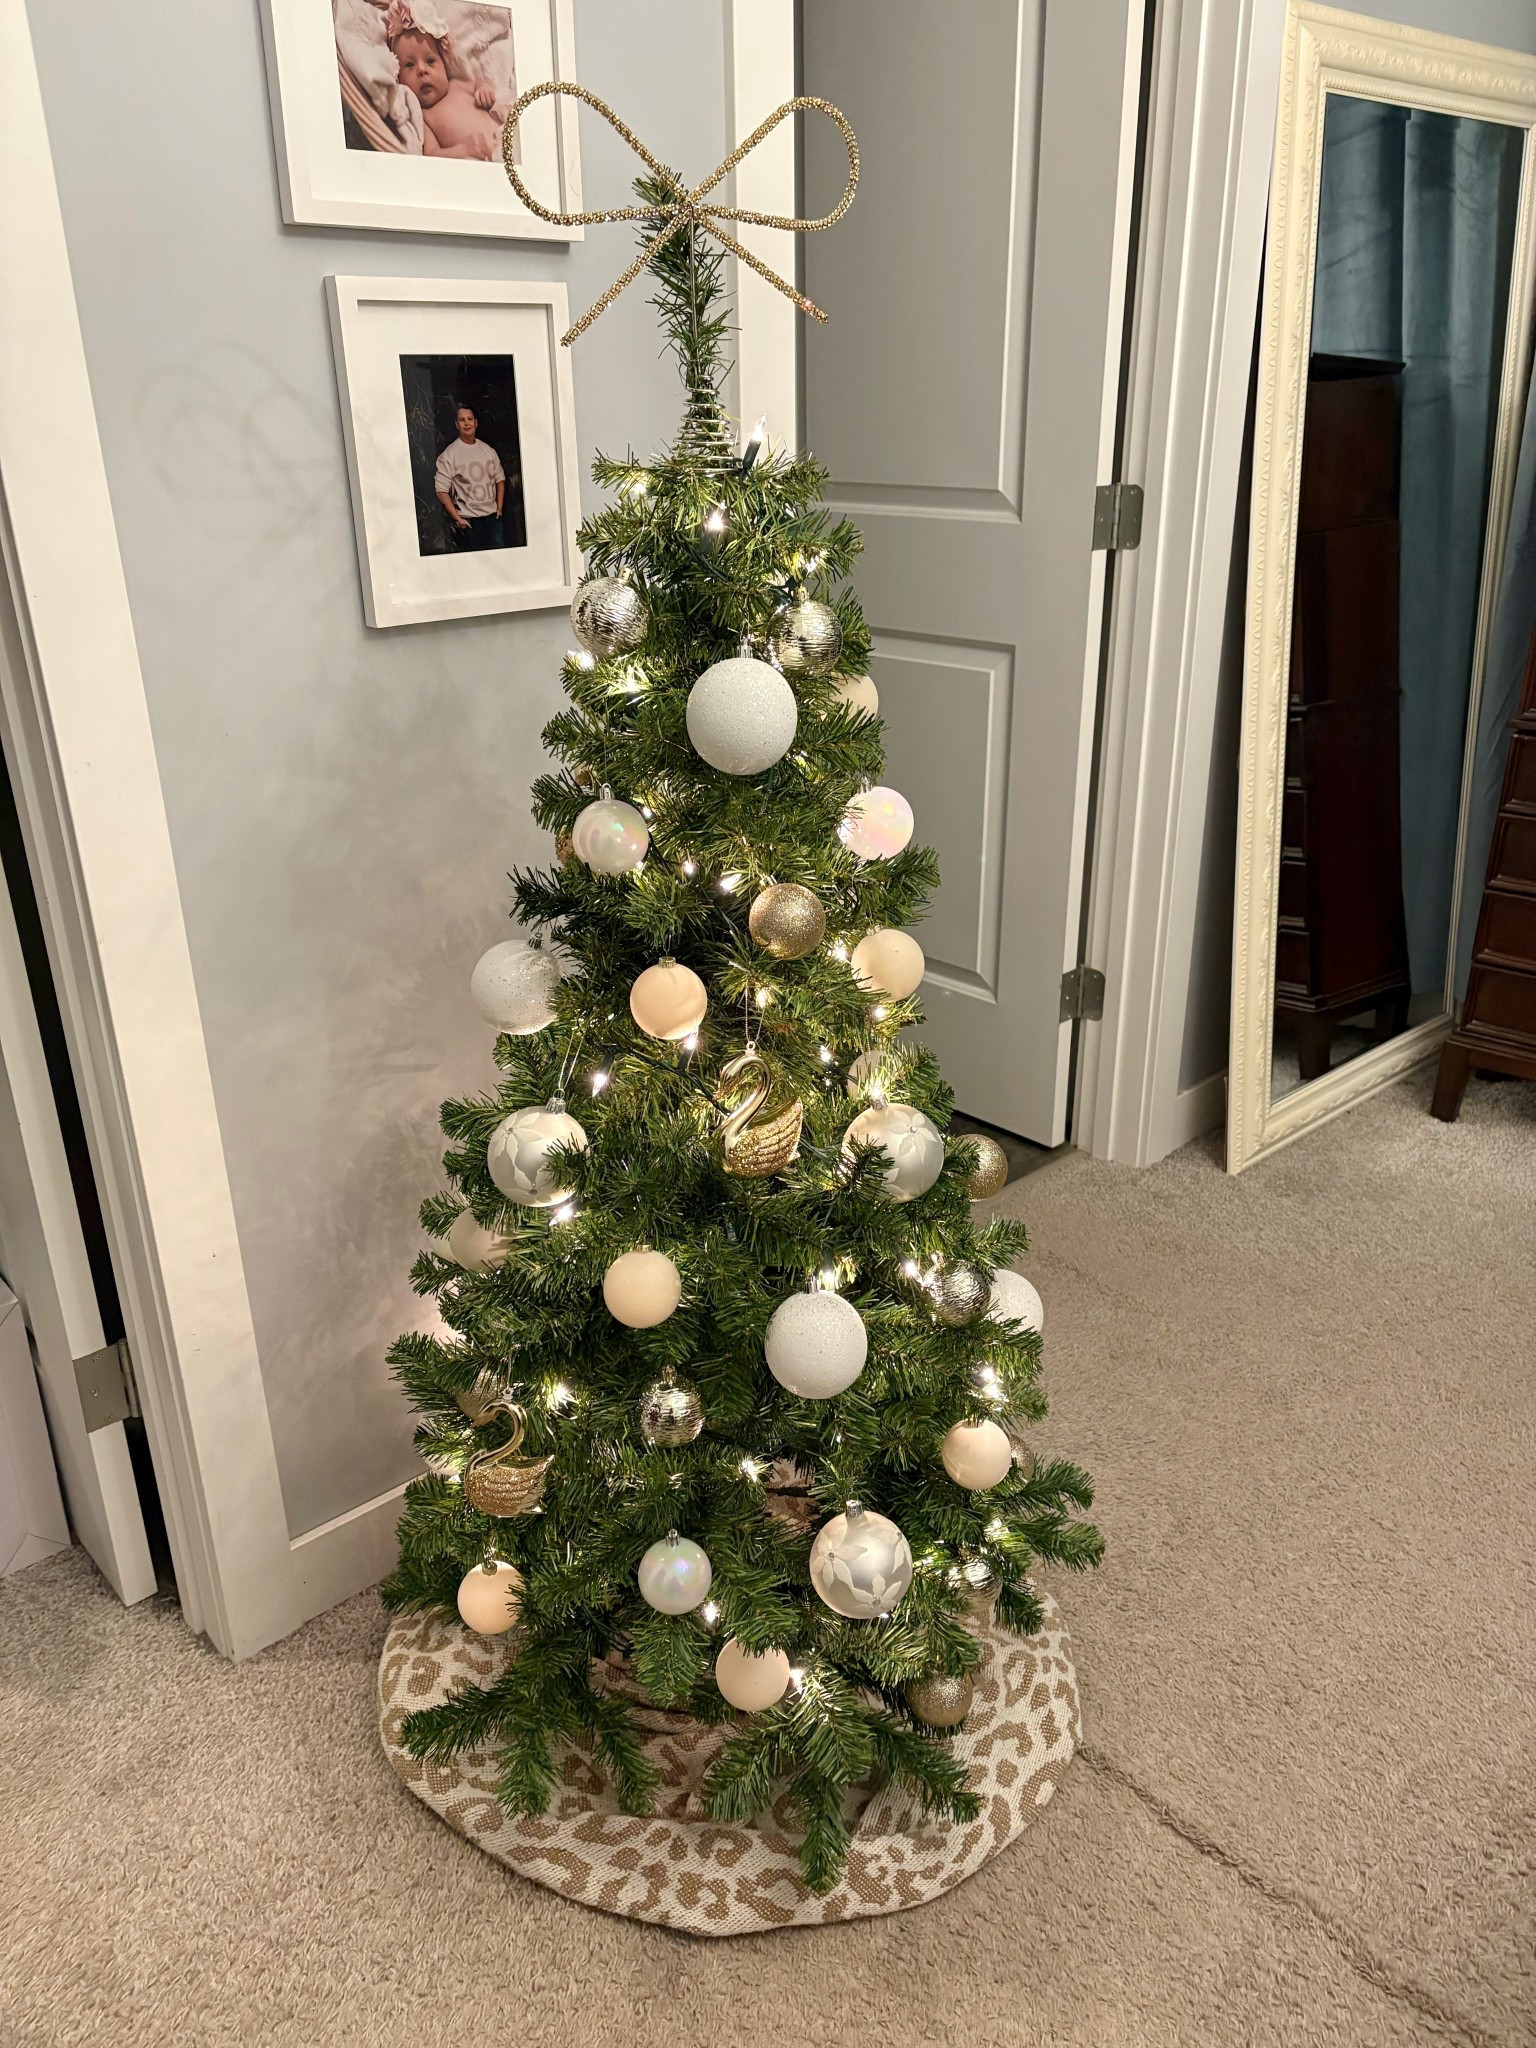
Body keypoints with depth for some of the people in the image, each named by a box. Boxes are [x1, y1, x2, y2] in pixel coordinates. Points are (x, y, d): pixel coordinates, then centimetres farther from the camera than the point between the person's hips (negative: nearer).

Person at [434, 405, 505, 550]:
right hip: (469, 520, -4)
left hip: (492, 516, 4)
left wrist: (499, 508, 5)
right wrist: (458, 519, -13)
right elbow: (441, 490, -10)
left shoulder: (488, 450, 7)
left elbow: (500, 479, 15)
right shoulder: (449, 454, -7)